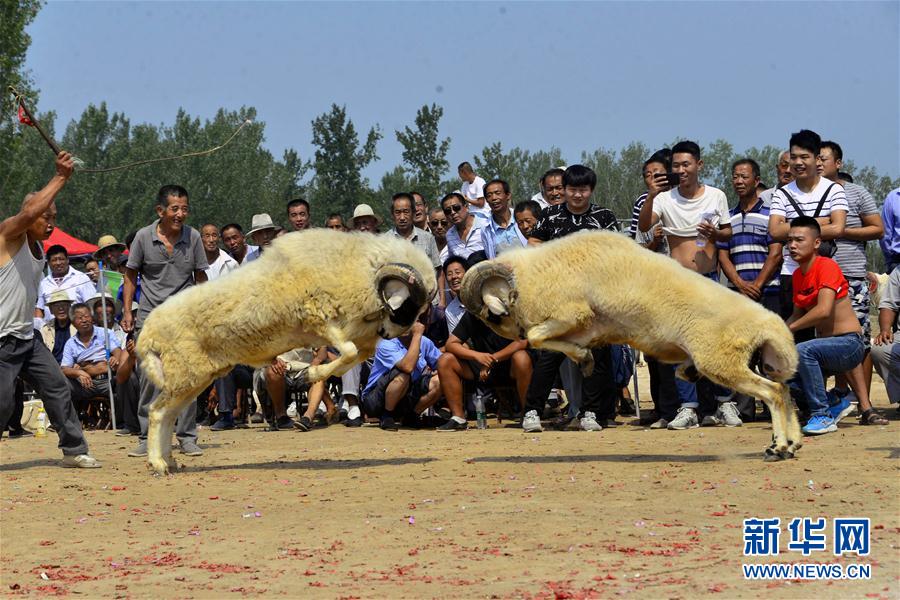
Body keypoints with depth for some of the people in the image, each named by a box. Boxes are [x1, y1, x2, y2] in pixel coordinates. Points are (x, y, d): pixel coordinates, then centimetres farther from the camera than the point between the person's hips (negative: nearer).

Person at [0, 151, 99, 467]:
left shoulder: (39, 249, 16)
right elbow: (30, 211, -31)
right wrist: (60, 177, -26)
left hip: (27, 337, 9)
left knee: (57, 388, 5)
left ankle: (74, 450, 12)